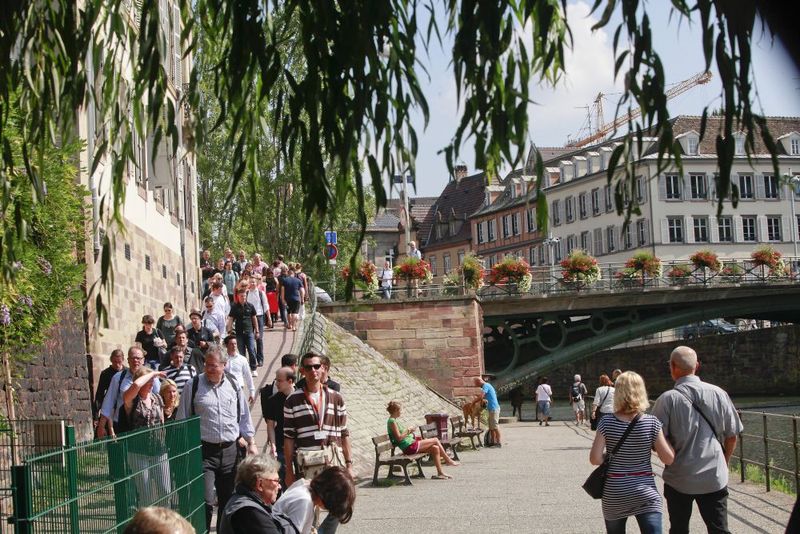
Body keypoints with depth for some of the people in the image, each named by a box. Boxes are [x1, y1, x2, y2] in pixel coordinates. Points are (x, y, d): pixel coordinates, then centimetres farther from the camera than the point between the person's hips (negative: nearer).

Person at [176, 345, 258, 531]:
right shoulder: (193, 386, -3)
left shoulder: (233, 385, 7)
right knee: (205, 502, -14)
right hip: (204, 451, -4)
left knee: (228, 500, 13)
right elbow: (182, 420, 1)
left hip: (230, 451, 4)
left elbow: (244, 416, 15)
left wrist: (251, 442, 10)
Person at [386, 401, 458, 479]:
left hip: (411, 445, 10)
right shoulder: (392, 421, -14)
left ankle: (440, 472, 2)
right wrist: (408, 431, -10)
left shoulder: (394, 421, 17)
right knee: (435, 440, -3)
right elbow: (399, 438, -21)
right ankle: (448, 460, 12)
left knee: (435, 448, 3)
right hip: (409, 447, -10)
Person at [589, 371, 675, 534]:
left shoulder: (606, 423, -7)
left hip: (614, 494, 1)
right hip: (645, 493, -1)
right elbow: (669, 459, -5)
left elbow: (595, 459, -10)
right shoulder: (652, 423, -8)